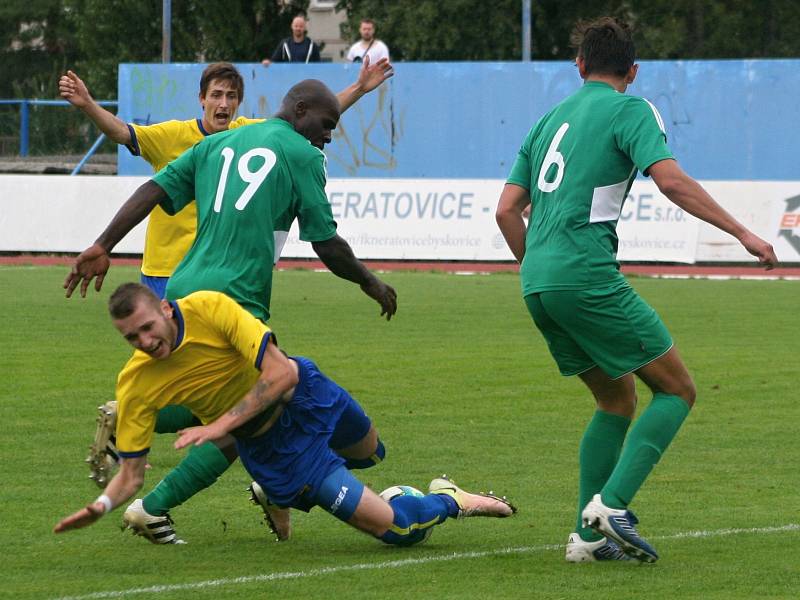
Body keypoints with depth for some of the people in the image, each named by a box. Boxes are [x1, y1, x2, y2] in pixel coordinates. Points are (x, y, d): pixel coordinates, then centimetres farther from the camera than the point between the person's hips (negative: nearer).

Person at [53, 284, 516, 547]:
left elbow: (282, 372, -30)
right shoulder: (135, 384, -23)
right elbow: (131, 473, -16)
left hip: (305, 395, 2)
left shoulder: (209, 309, -28)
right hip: (271, 446, -1)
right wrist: (101, 505, -36)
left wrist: (221, 425, -35)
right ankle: (448, 501, 19)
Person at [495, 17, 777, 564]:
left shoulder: (551, 119, 21)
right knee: (677, 390, 1)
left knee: (618, 399, 19)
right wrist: (743, 234, -11)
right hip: (587, 275, -7)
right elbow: (670, 180, -14)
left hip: (538, 284, 7)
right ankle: (611, 504, -15)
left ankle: (590, 535, 12)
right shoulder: (630, 109, 2)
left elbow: (507, 209, 19)